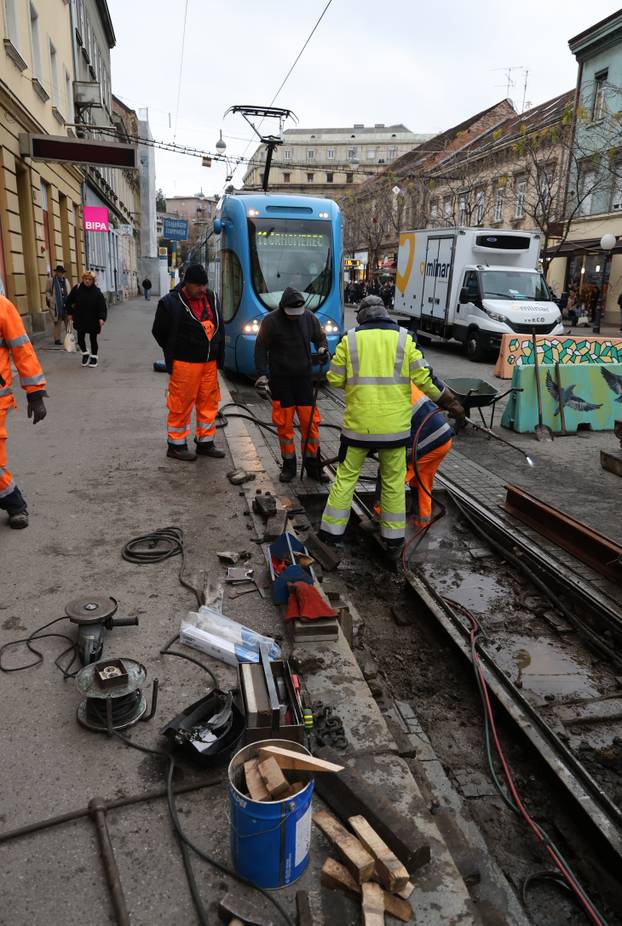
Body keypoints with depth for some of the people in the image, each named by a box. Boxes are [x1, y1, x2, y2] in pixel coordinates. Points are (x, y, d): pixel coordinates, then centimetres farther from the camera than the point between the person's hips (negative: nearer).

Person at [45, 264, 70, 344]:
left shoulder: (66, 280, 15)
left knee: (68, 321, 6)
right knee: (57, 322, 0)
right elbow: (47, 291, 3)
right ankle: (57, 339, 6)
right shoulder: (51, 280, 2)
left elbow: (69, 292, 14)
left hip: (66, 304, 4)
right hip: (56, 305, -4)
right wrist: (50, 299, -11)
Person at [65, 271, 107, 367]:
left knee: (93, 339, 7)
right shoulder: (77, 289, -4)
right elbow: (69, 301, 9)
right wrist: (70, 313, 8)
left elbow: (102, 306, -14)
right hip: (80, 320, 2)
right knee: (80, 339, 2)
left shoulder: (97, 291, -8)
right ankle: (85, 354, 28)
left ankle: (94, 356, 26)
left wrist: (102, 318, -26)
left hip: (93, 320, -1)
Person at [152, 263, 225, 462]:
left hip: (209, 363, 6)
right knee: (181, 404, 0)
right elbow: (159, 332, 0)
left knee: (209, 402, 11)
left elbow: (219, 328, 19)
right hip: (185, 364, -6)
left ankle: (205, 443, 24)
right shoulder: (171, 303, -10)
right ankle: (176, 445, 13)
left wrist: (217, 354, 13)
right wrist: (176, 352, 5)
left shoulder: (211, 298, 9)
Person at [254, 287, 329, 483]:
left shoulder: (309, 318, 3)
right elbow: (260, 349, -2)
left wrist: (322, 349, -2)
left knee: (310, 422, 2)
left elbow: (320, 337, 20)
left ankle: (312, 464, 14)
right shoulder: (271, 321, -7)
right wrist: (262, 376, -9)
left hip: (304, 378, 3)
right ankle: (289, 465, 16)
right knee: (284, 424, 2)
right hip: (280, 380, -2)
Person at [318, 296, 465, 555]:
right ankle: (393, 537, 19)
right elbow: (424, 378, -1)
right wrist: (448, 401, 12)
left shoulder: (350, 339, 0)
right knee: (394, 480, 12)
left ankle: (331, 531, 17)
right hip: (394, 424, 1)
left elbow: (335, 379, 1)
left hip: (359, 422, 0)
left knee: (346, 476, 11)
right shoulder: (403, 338, 1)